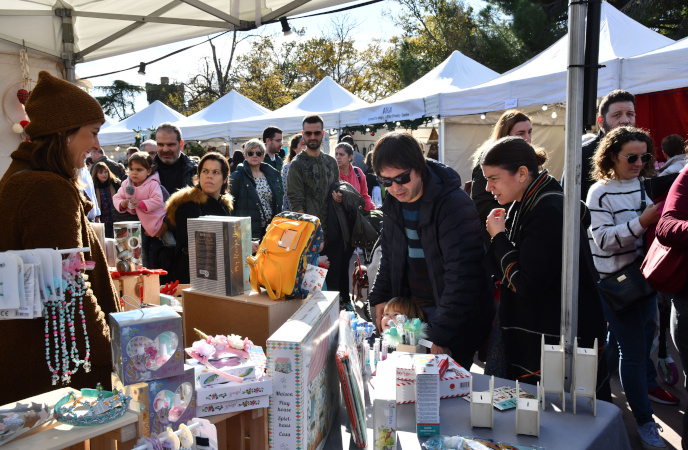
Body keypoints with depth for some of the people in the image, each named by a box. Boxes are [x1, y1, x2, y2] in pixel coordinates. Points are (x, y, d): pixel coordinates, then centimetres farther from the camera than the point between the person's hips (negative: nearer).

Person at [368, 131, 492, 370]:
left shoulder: (455, 205, -22)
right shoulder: (394, 202, 1)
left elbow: (462, 276, -25)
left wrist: (440, 336, -25)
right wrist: (380, 297, 10)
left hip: (456, 320, -6)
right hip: (411, 312, 6)